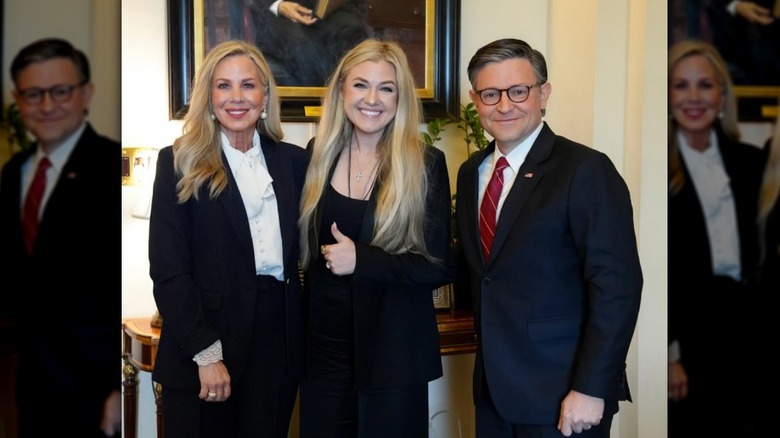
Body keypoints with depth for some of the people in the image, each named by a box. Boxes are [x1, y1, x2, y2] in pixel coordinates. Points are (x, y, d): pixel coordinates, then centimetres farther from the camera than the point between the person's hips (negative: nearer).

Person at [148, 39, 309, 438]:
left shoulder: (293, 162, 8)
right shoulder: (181, 163, -2)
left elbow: (305, 252, 10)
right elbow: (168, 270, -7)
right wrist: (206, 354, -13)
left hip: (277, 344, 3)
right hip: (199, 355, -3)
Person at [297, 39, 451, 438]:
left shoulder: (426, 163, -8)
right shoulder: (319, 153, 3)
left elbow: (438, 266, -9)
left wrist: (361, 260, -19)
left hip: (395, 354, -3)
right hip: (323, 347, 3)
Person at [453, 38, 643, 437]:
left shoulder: (586, 171, -12)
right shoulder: (471, 173, 9)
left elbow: (617, 285, -17)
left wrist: (591, 389, -19)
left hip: (562, 394, -6)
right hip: (493, 389, 6)